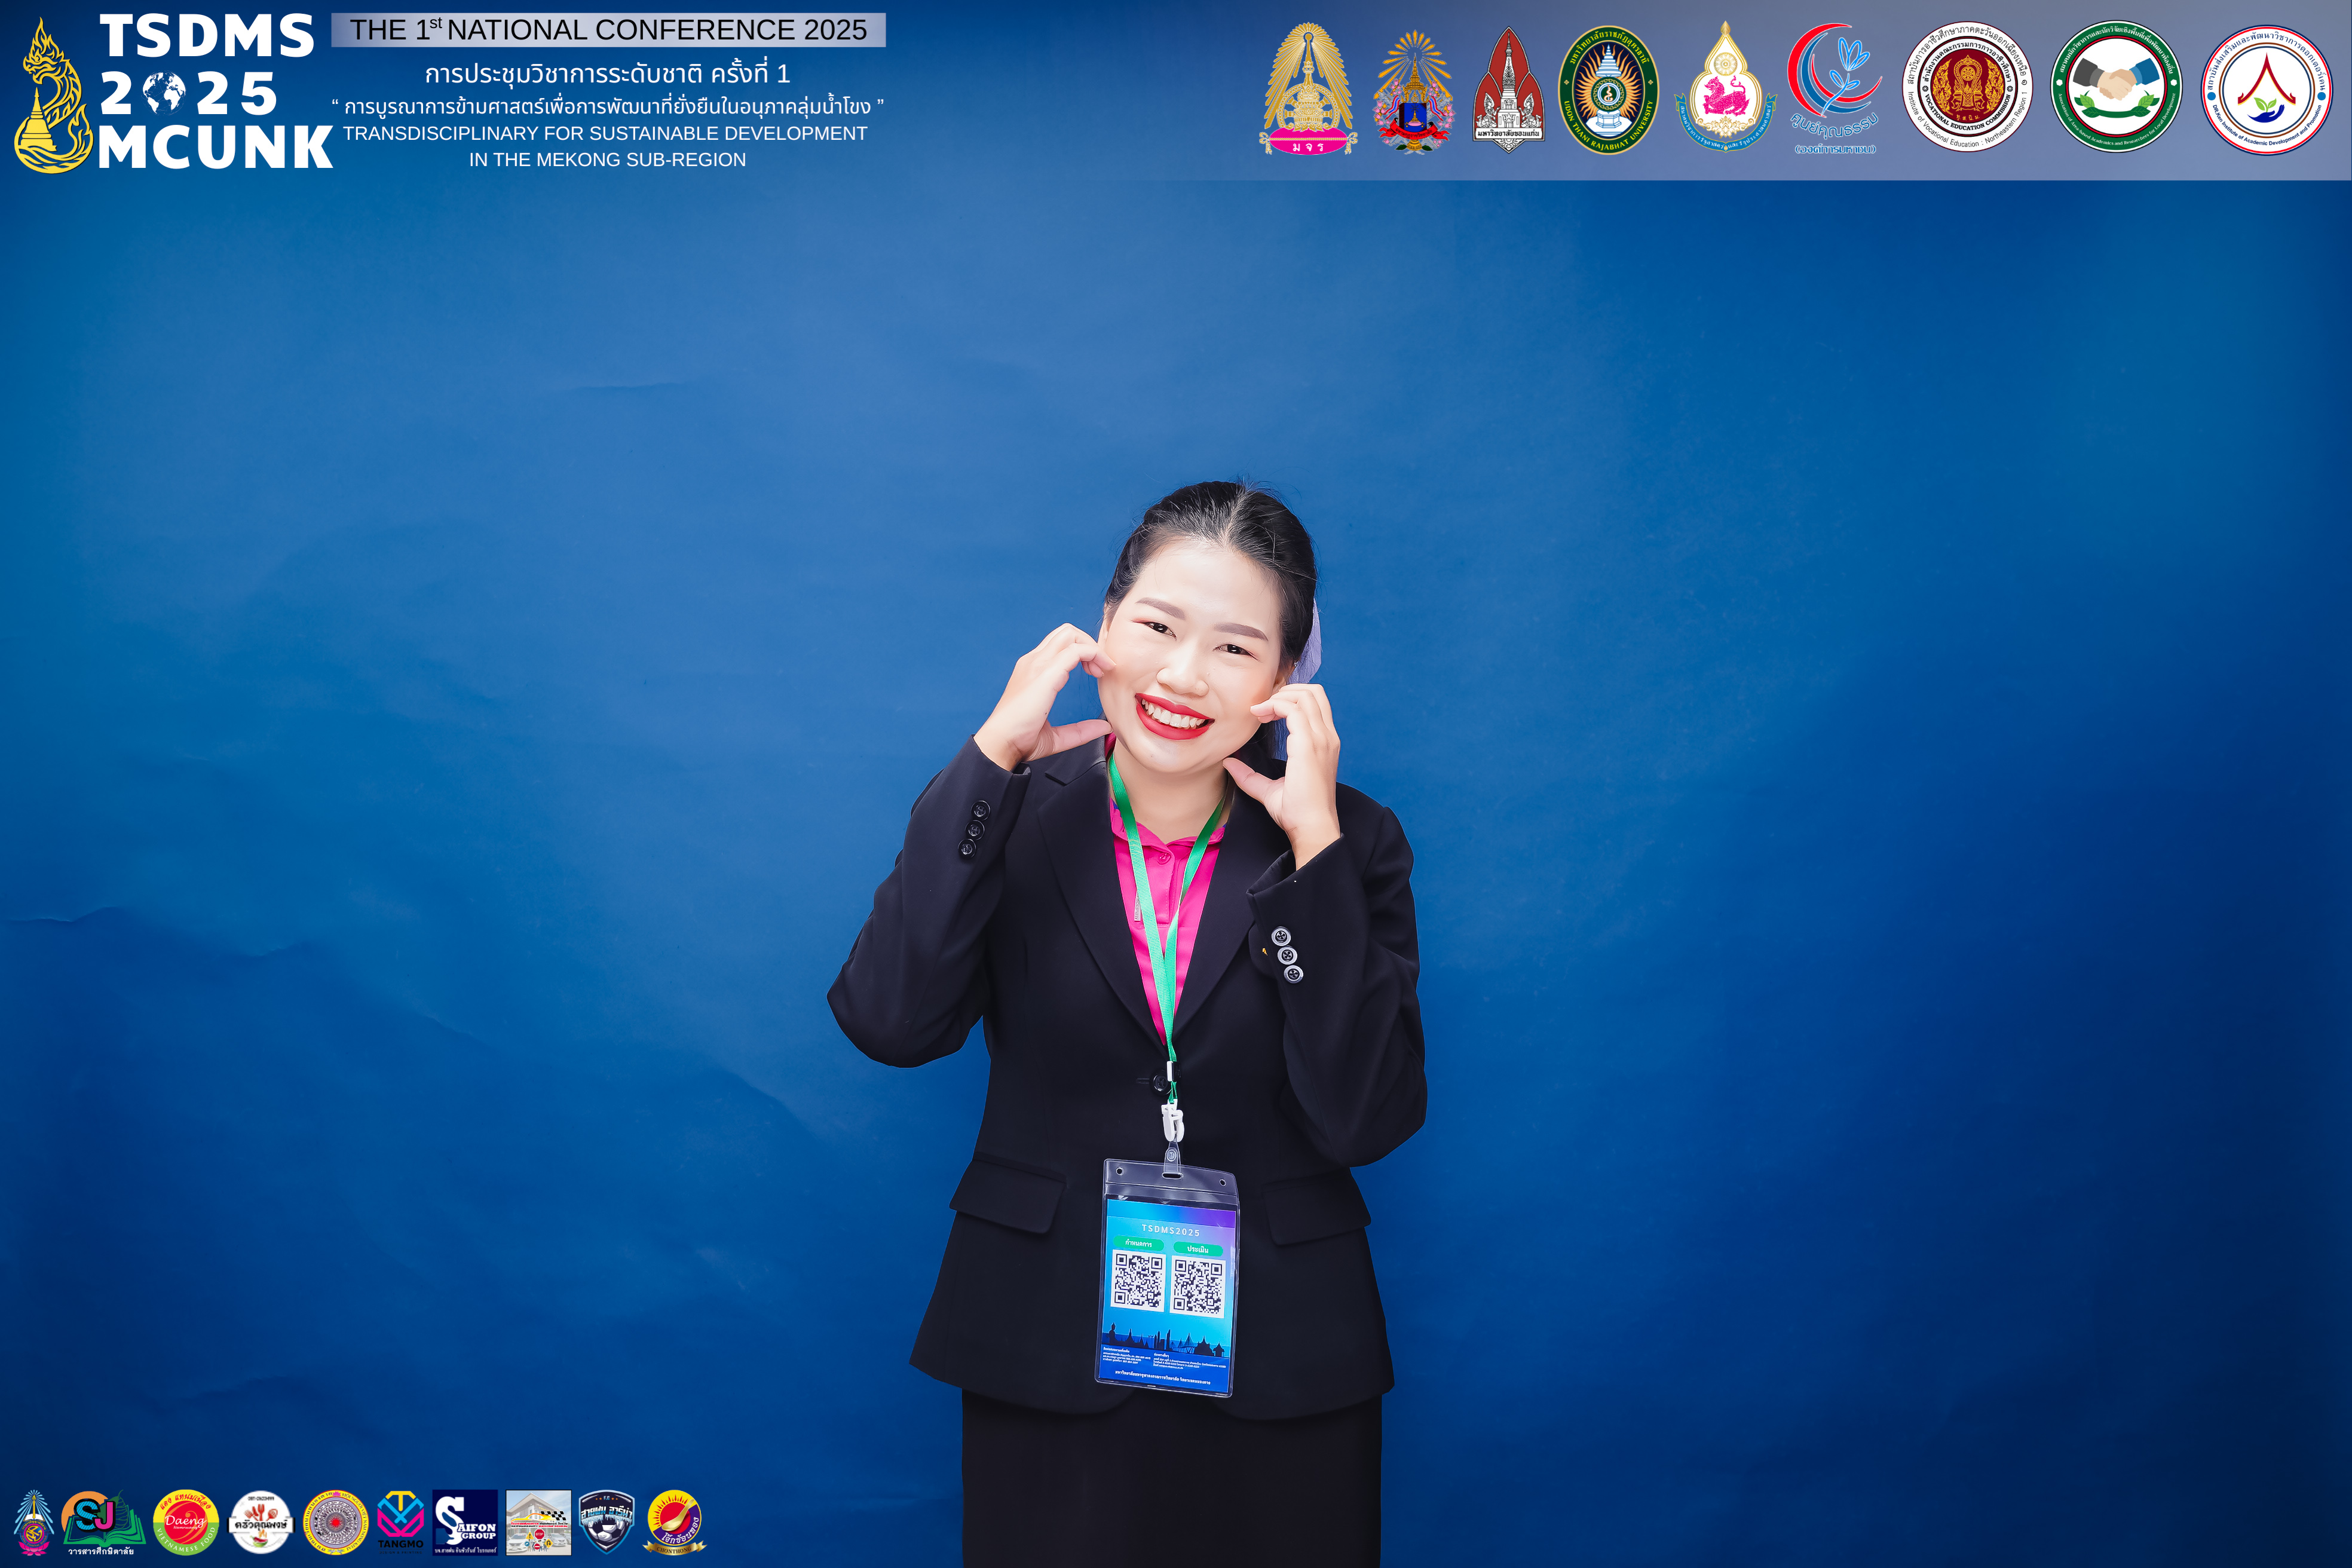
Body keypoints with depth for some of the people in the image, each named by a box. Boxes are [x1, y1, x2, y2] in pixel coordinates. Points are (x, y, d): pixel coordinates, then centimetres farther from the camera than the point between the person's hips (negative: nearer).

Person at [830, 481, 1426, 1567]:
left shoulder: (1350, 842, -4)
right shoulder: (1009, 813, -3)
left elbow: (1365, 1120, -14)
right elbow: (889, 1024, -19)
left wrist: (1315, 844, -18)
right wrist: (992, 755, -17)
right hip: (1043, 1356, 0)